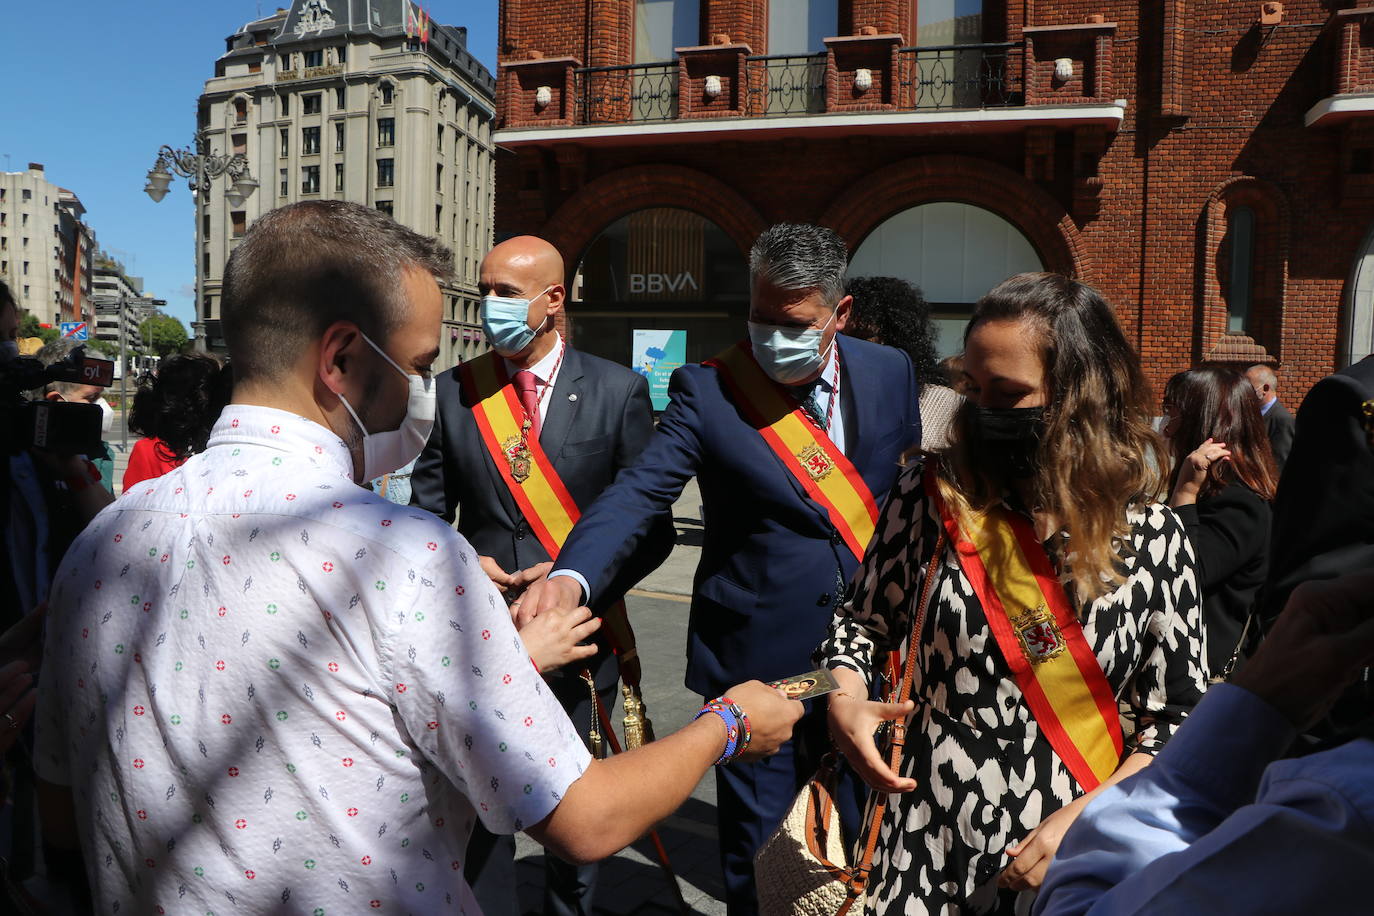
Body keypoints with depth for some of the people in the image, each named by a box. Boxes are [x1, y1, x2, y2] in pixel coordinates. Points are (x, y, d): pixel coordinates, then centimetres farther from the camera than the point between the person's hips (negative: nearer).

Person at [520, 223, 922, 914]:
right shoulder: (705, 390, -11)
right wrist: (570, 577, -40)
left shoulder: (890, 373, 1)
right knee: (754, 848, 11)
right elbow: (638, 492, -22)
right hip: (757, 662, -3)